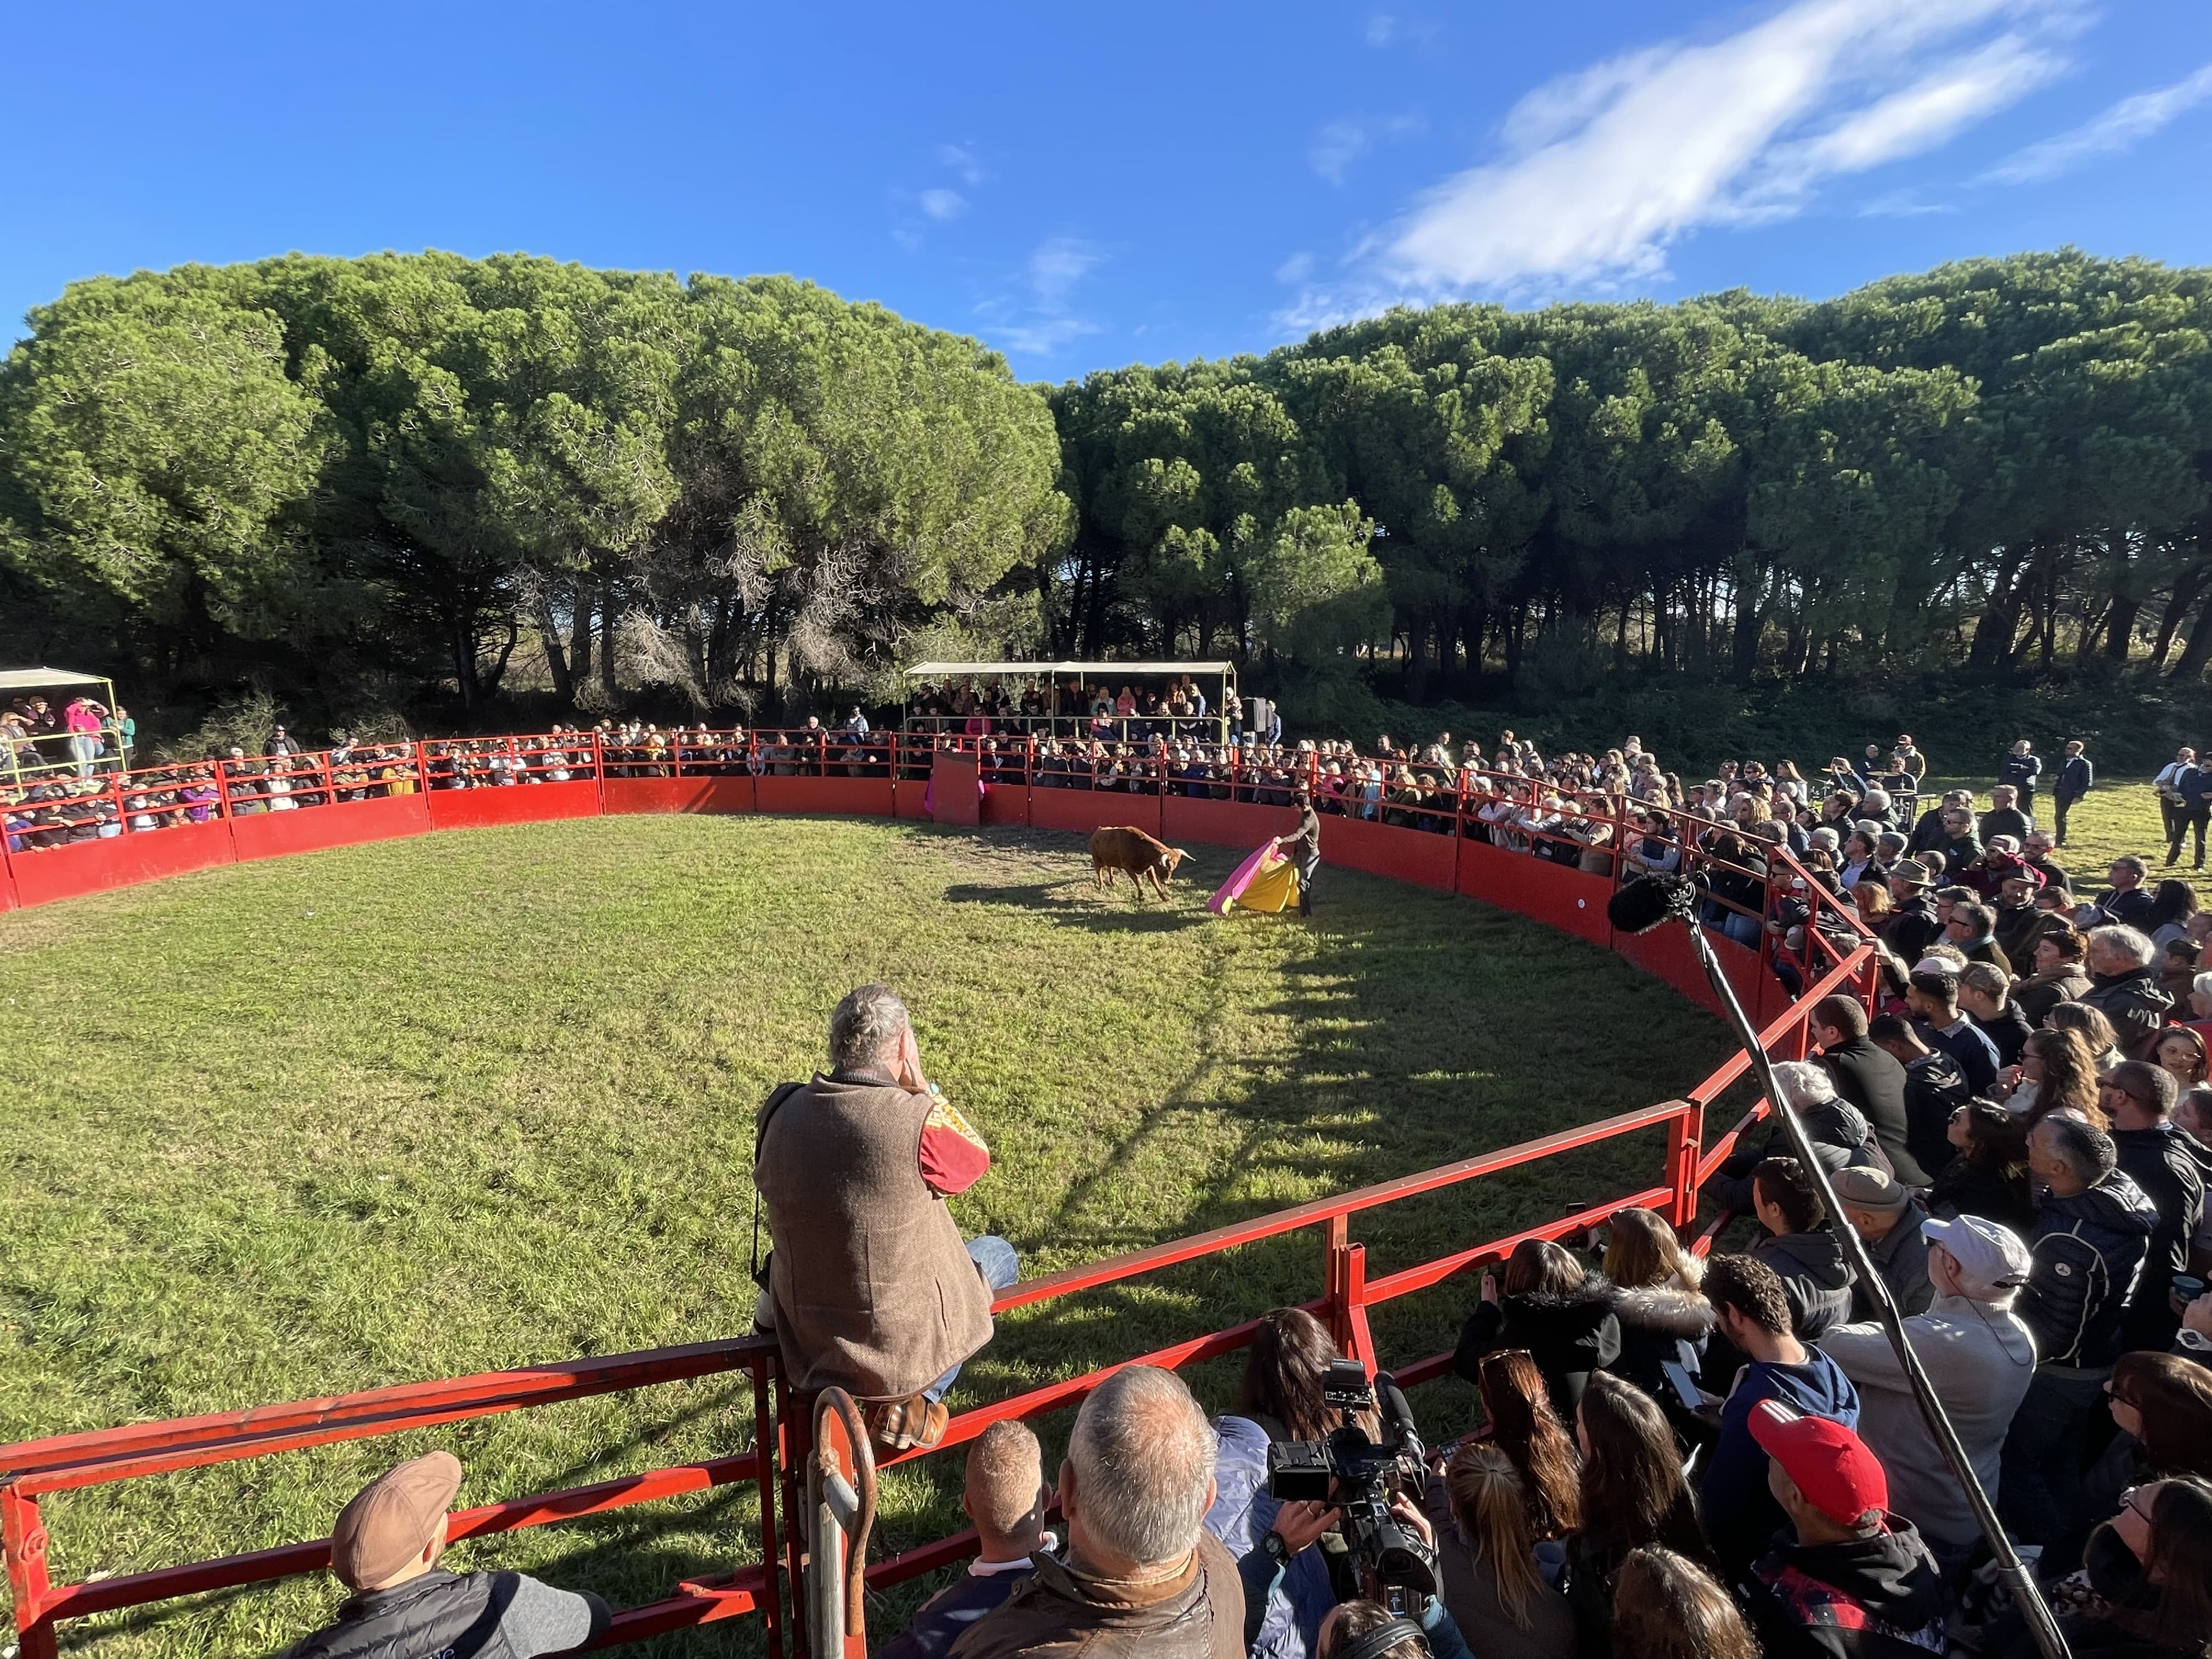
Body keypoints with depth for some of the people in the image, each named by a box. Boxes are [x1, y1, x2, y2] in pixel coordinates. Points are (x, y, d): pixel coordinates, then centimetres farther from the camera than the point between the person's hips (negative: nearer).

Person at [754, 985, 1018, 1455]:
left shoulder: (780, 1112, -11)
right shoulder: (917, 1120, -26)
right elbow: (977, 1159, -5)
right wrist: (922, 1088, -2)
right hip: (905, 1344, -6)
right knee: (997, 1254, 22)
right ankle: (914, 1397, 10)